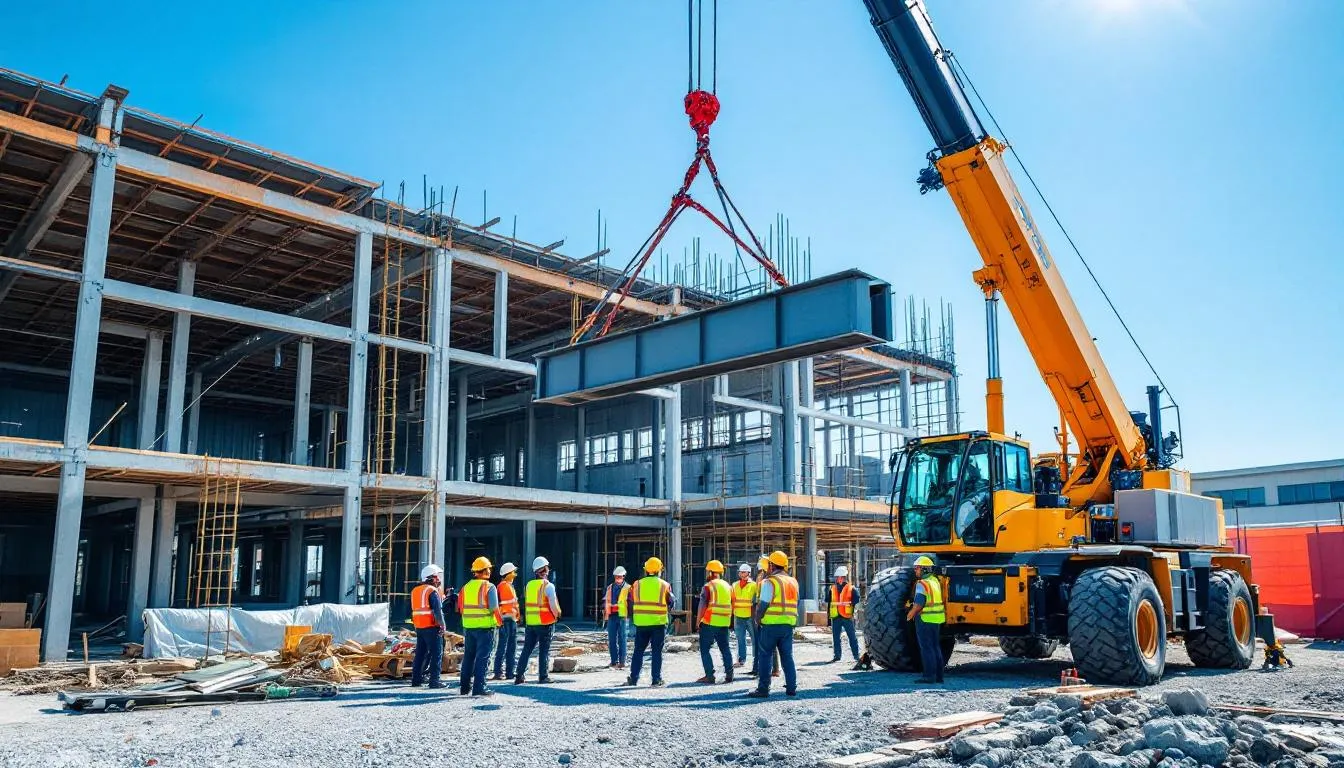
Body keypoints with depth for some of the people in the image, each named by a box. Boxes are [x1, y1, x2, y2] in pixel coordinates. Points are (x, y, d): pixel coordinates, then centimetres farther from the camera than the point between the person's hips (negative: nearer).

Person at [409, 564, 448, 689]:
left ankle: (416, 679, 16)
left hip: (418, 626, 8)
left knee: (420, 653, 14)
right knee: (436, 654, -3)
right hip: (431, 627, -8)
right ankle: (434, 681, -6)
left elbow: (414, 609, 17)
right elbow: (438, 610, -16)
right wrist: (443, 626, -12)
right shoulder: (432, 591, -12)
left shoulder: (415, 590, 13)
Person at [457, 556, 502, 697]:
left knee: (468, 656, 16)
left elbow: (461, 607, 12)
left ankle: (465, 686, 22)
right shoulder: (489, 587, -9)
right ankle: (479, 688, -4)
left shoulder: (466, 587, 8)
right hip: (485, 627, -6)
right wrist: (500, 622, 2)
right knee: (482, 657, -2)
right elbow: (494, 608, -13)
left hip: (468, 627, 6)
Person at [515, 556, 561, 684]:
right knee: (544, 651, 2)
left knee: (526, 650, 9)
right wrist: (556, 616, 2)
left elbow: (526, 604, 12)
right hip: (545, 622, -5)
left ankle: (520, 676, 8)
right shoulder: (548, 586, -11)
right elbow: (553, 605, -15)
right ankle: (543, 676, 4)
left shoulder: (529, 585, 8)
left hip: (530, 622, 5)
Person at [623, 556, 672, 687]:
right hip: (659, 623, -1)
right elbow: (670, 604, 7)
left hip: (641, 623, 1)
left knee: (638, 651, 11)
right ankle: (656, 680, 3)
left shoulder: (637, 585, 3)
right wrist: (667, 614, 25)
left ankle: (633, 679, 12)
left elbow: (631, 603, 7)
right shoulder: (665, 585, -1)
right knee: (657, 652, 4)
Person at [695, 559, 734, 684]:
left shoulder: (708, 586, -8)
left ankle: (709, 676, -2)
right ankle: (729, 675, 11)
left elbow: (703, 606, -11)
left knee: (705, 649, 3)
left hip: (709, 622, -6)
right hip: (724, 623, 6)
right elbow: (732, 605, 15)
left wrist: (698, 621, -3)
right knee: (725, 648, 14)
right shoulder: (728, 586, 12)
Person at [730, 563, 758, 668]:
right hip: (738, 617, 5)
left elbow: (757, 601, -4)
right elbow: (732, 601, 16)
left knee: (755, 639, 1)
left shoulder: (754, 585, -4)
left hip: (750, 617, -4)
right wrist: (732, 614, 11)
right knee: (740, 639, 11)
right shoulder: (735, 585, 10)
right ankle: (741, 659, 18)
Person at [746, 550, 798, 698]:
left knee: (765, 656, 1)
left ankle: (763, 689, 1)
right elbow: (795, 604, 13)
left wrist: (757, 620, 2)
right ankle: (791, 688, 12)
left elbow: (763, 604, -12)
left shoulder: (770, 582, -10)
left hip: (771, 625, -6)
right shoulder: (793, 582, 12)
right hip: (789, 624, 6)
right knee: (787, 656, 12)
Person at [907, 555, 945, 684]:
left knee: (926, 648, -3)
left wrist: (910, 615, -7)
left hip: (925, 619, -9)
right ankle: (938, 675, 18)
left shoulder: (922, 584, -18)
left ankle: (929, 675, -3)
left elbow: (918, 604, -21)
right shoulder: (935, 580, 9)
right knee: (935, 647, 14)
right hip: (937, 619, 9)